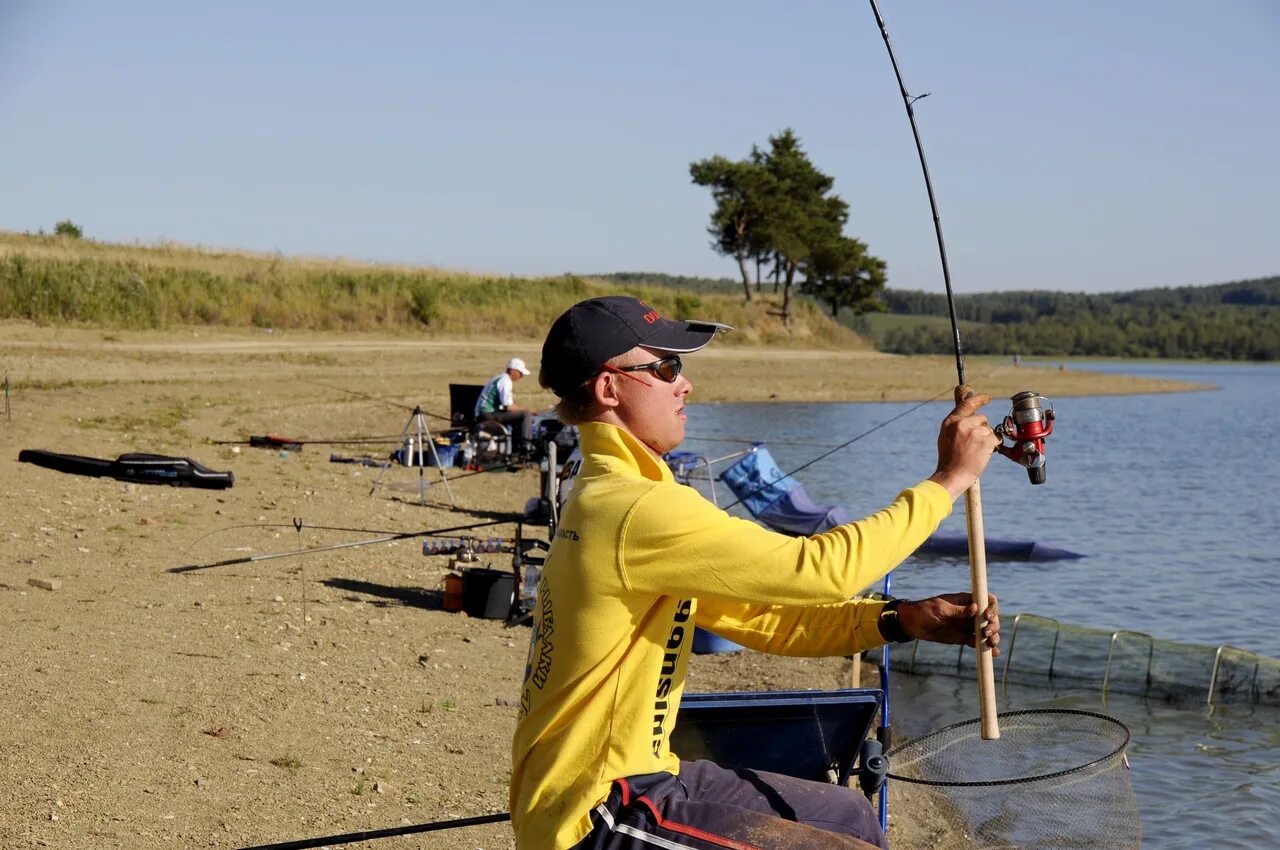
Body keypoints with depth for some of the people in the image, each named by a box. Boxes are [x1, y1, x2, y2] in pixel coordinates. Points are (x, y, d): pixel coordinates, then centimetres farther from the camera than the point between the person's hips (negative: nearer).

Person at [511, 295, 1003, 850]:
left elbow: (756, 614, 10)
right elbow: (819, 568, -22)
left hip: (632, 778, 10)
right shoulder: (634, 511, -22)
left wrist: (902, 621, -1)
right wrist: (947, 481, -11)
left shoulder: (608, 502, 10)